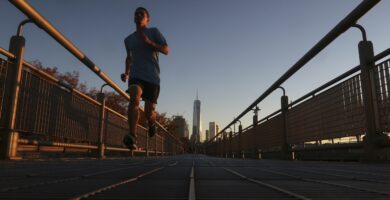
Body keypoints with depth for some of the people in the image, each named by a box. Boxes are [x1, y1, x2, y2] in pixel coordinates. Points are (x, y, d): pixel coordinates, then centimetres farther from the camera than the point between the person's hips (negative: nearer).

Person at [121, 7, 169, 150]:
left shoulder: (154, 32, 9)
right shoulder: (128, 39, 19)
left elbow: (166, 50, -1)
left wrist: (149, 42, -14)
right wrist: (126, 73, 19)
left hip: (152, 77, -2)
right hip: (135, 76, 2)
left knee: (149, 113, 1)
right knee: (134, 98, -31)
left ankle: (152, 123, 40)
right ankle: (132, 138, -42)